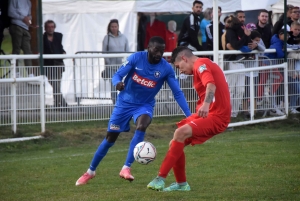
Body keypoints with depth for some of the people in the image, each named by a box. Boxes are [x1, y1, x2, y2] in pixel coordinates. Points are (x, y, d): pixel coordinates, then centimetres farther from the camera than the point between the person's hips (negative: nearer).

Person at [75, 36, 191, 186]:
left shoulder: (166, 68, -14)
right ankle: (90, 171, 23)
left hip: (144, 105, 0)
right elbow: (118, 74, -17)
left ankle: (126, 168, -28)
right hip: (125, 102, 0)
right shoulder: (136, 58, -16)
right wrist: (118, 83, -43)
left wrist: (189, 115, -20)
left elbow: (177, 93, -12)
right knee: (110, 138, 3)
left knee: (141, 126, -32)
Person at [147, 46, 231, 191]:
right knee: (176, 143, 9)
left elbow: (211, 85, -30)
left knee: (180, 133, -28)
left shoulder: (200, 64, -12)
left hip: (216, 116, -11)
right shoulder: (203, 65, 19)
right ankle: (181, 184, 18)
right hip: (208, 114, 11)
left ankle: (161, 179, -28)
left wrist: (206, 104, -47)